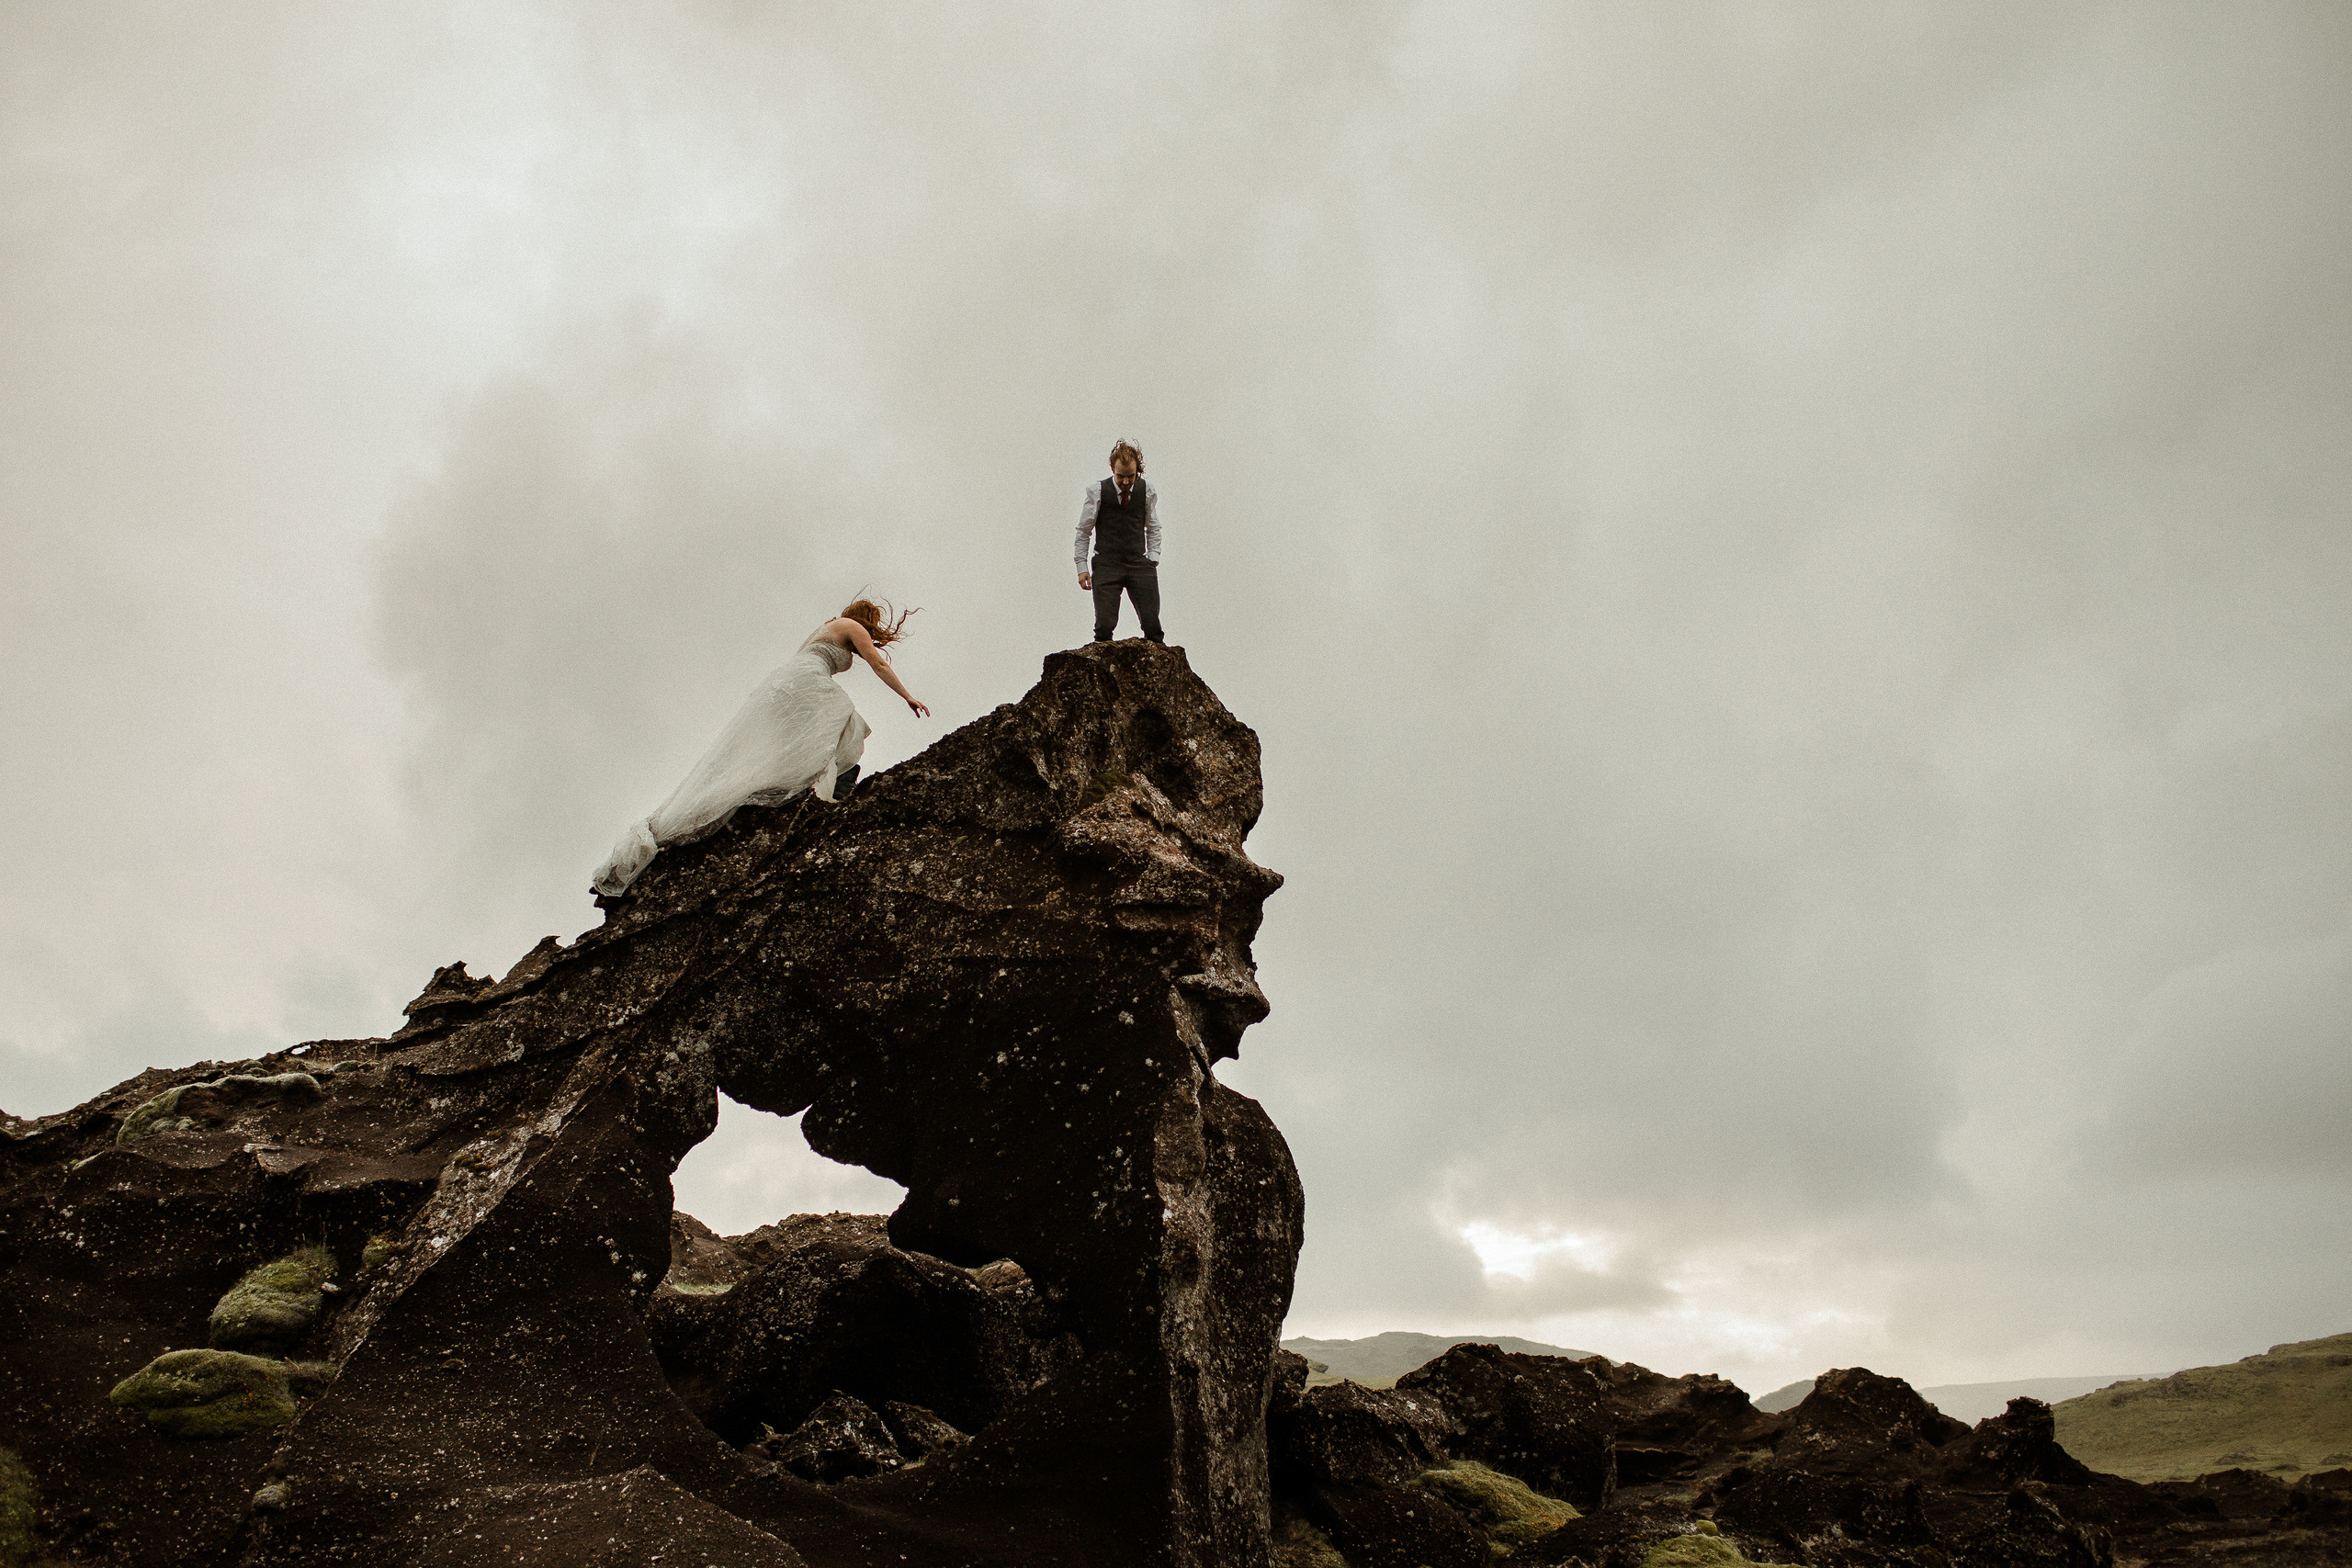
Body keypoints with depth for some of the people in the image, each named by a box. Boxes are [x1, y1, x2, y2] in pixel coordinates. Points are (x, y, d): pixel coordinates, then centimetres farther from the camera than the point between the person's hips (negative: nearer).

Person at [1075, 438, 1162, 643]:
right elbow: (1083, 531, 6)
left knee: (1152, 625, -8)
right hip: (1106, 564, -1)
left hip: (1139, 564, 2)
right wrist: (1082, 568, 1)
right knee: (1104, 626, -14)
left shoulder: (1147, 490, 4)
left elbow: (1153, 528, 17)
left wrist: (1153, 560, 5)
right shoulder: (1097, 491, -2)